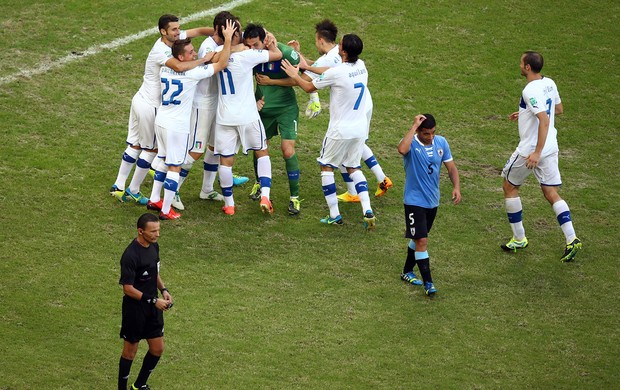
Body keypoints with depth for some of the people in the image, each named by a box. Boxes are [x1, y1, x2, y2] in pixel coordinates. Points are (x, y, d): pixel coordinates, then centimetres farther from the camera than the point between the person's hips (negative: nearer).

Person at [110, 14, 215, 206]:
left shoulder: (173, 40, -1)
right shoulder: (160, 52, -27)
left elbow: (199, 31, 4)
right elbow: (179, 67, -45)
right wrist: (204, 59, -35)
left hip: (140, 100, 9)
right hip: (150, 106, -9)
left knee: (134, 145, 16)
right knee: (151, 149, 6)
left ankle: (118, 186, 23)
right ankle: (133, 191, 15)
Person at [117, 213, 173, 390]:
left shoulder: (154, 246, 0)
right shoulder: (131, 255, -26)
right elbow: (128, 289, -22)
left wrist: (163, 290, 1)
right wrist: (154, 300, -22)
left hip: (153, 309, 8)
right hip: (134, 309, -8)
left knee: (157, 349, 14)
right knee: (130, 352, 7)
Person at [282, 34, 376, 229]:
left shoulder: (337, 72, -21)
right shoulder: (361, 66, -1)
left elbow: (309, 87, -5)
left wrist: (295, 75, 12)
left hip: (340, 130, -6)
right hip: (360, 128, 6)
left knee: (326, 167, 11)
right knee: (354, 168, 18)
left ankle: (334, 215, 9)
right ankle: (368, 211, 3)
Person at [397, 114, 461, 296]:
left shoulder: (441, 143, -1)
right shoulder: (411, 144, -19)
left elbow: (451, 167, 7)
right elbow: (402, 149, -44)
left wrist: (456, 187, -9)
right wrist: (414, 126, -37)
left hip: (432, 201, 6)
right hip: (414, 201, -6)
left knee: (419, 239, 20)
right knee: (422, 241, -12)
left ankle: (408, 272, 37)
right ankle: (428, 283, -7)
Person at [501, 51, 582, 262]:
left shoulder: (531, 91, -21)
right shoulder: (549, 83, 5)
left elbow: (544, 120, -30)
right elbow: (559, 109, 21)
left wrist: (537, 153, -30)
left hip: (531, 150, -8)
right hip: (551, 148, 8)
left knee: (509, 186, 13)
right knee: (552, 193, 10)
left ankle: (519, 239, 17)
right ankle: (572, 240, -4)